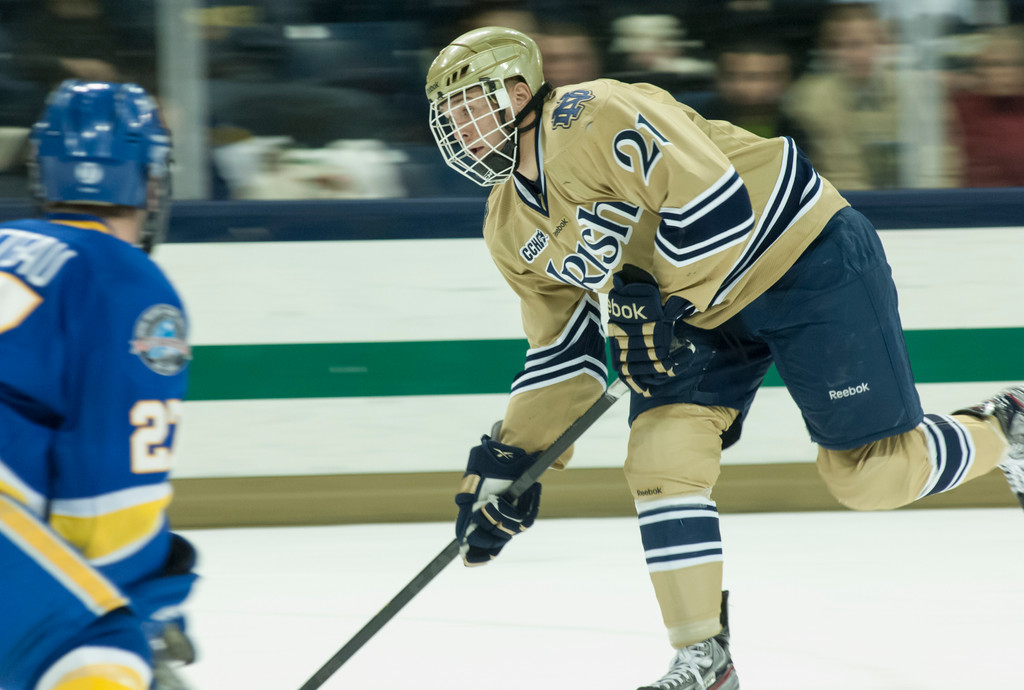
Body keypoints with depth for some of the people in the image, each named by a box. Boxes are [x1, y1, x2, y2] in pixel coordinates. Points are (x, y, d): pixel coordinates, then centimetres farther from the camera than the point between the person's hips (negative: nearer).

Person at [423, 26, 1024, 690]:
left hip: (806, 259, -8)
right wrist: (511, 456, 3)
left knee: (871, 473, -5)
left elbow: (715, 204, -31)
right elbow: (562, 351, 11)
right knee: (661, 455, -11)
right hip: (703, 310, 8)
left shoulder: (591, 119, -24)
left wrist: (659, 305, -26)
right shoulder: (512, 232, 5)